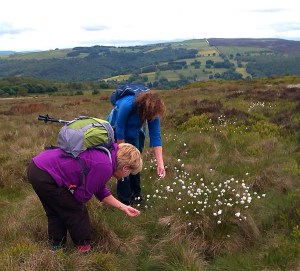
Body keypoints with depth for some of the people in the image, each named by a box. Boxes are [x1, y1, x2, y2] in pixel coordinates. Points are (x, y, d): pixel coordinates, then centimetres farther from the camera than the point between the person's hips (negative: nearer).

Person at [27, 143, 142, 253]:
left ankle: (56, 248, 40)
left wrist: (123, 207, 24)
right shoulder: (105, 167, -17)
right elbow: (83, 196, -10)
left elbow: (101, 192, 22)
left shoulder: (102, 154, 13)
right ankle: (84, 248, 24)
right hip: (45, 177, -10)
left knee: (56, 213, 26)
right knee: (77, 212, 8)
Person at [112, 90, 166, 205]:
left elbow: (155, 136, -23)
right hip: (116, 129, -4)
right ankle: (125, 200, -1)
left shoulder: (153, 111, -24)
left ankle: (135, 194, 25)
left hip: (133, 133, 5)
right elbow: (119, 130, -29)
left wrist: (160, 164, -27)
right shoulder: (127, 105, -39)